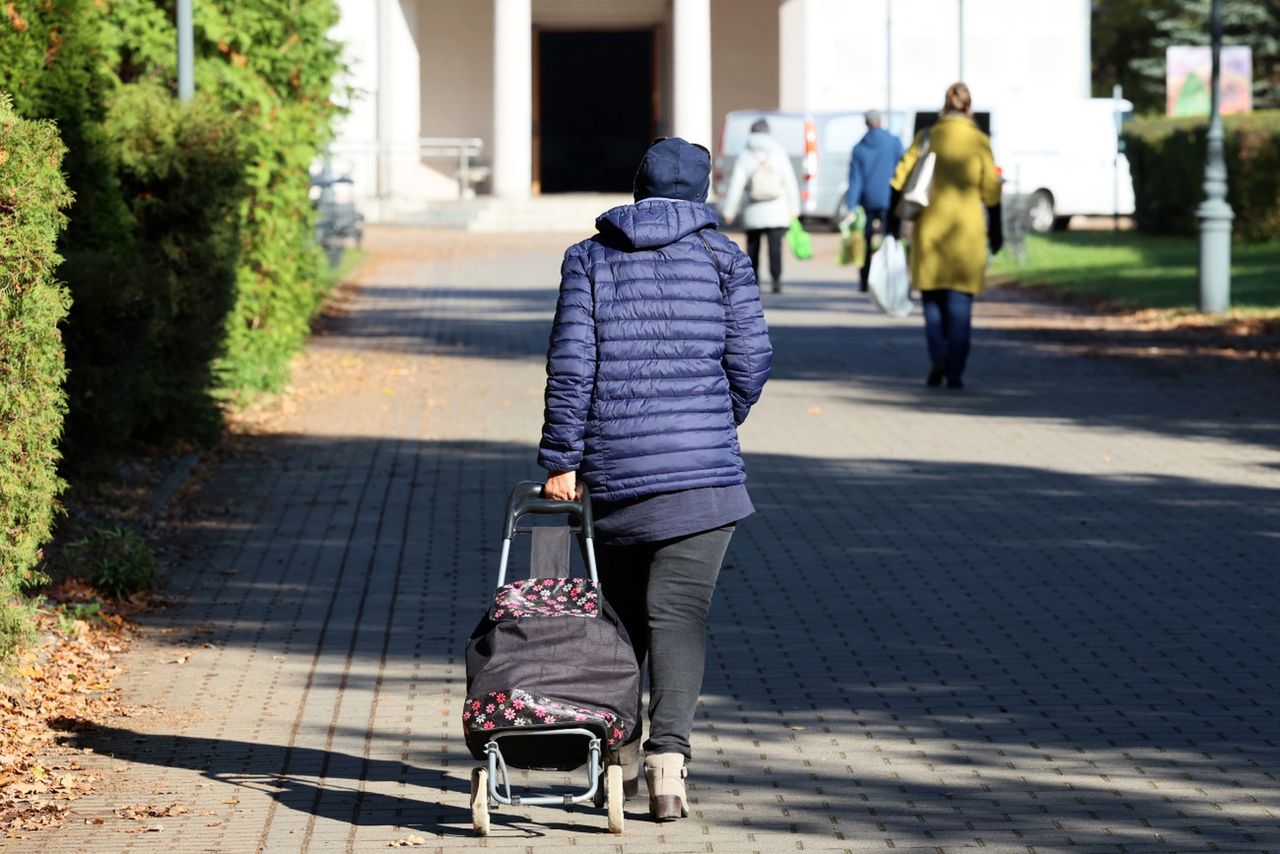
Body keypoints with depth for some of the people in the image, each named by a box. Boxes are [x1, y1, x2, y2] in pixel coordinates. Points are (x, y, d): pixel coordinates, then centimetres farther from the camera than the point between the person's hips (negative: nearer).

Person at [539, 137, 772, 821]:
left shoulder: (589, 258, 6)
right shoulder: (722, 255, 4)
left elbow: (571, 365, -1)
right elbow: (750, 358, 0)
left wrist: (562, 460, 0)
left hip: (613, 467, 2)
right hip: (702, 468, -2)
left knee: (619, 609, 16)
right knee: (679, 611, -5)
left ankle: (620, 750, 25)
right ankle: (668, 759, -19)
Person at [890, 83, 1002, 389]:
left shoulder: (926, 138, 2)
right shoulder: (979, 142, -1)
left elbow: (900, 180, -2)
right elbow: (991, 192, 1)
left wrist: (893, 225, 3)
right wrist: (995, 231, 11)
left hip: (929, 229, 1)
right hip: (967, 230, -1)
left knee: (932, 298, 13)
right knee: (960, 301, 3)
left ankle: (938, 359, -3)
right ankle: (955, 372, -2)